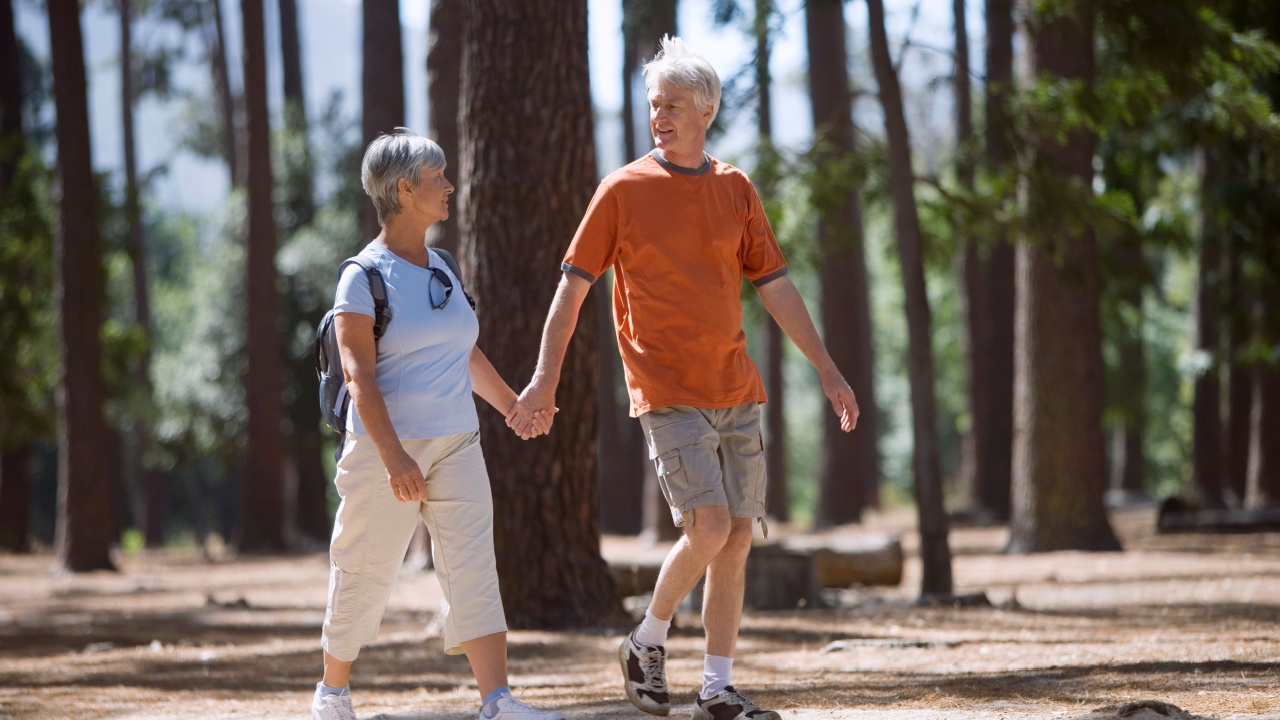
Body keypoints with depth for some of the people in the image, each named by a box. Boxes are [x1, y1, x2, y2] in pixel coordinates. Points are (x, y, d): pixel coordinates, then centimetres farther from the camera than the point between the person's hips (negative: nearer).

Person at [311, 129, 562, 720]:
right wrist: (392, 455, -26)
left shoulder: (441, 271, 14)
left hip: (456, 445, 6)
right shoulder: (365, 276, -9)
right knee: (365, 575, 3)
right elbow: (358, 373, -16)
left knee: (474, 569, -6)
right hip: (387, 447, -6)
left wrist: (512, 406, 32)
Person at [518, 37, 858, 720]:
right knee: (708, 528, -17)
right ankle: (647, 639, 6)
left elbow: (775, 286, 14)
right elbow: (573, 284, -1)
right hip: (668, 393, -5)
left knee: (737, 541, 3)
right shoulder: (623, 189, -2)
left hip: (736, 393, 5)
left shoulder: (735, 189, 9)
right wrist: (546, 374, -9)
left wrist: (827, 370, 11)